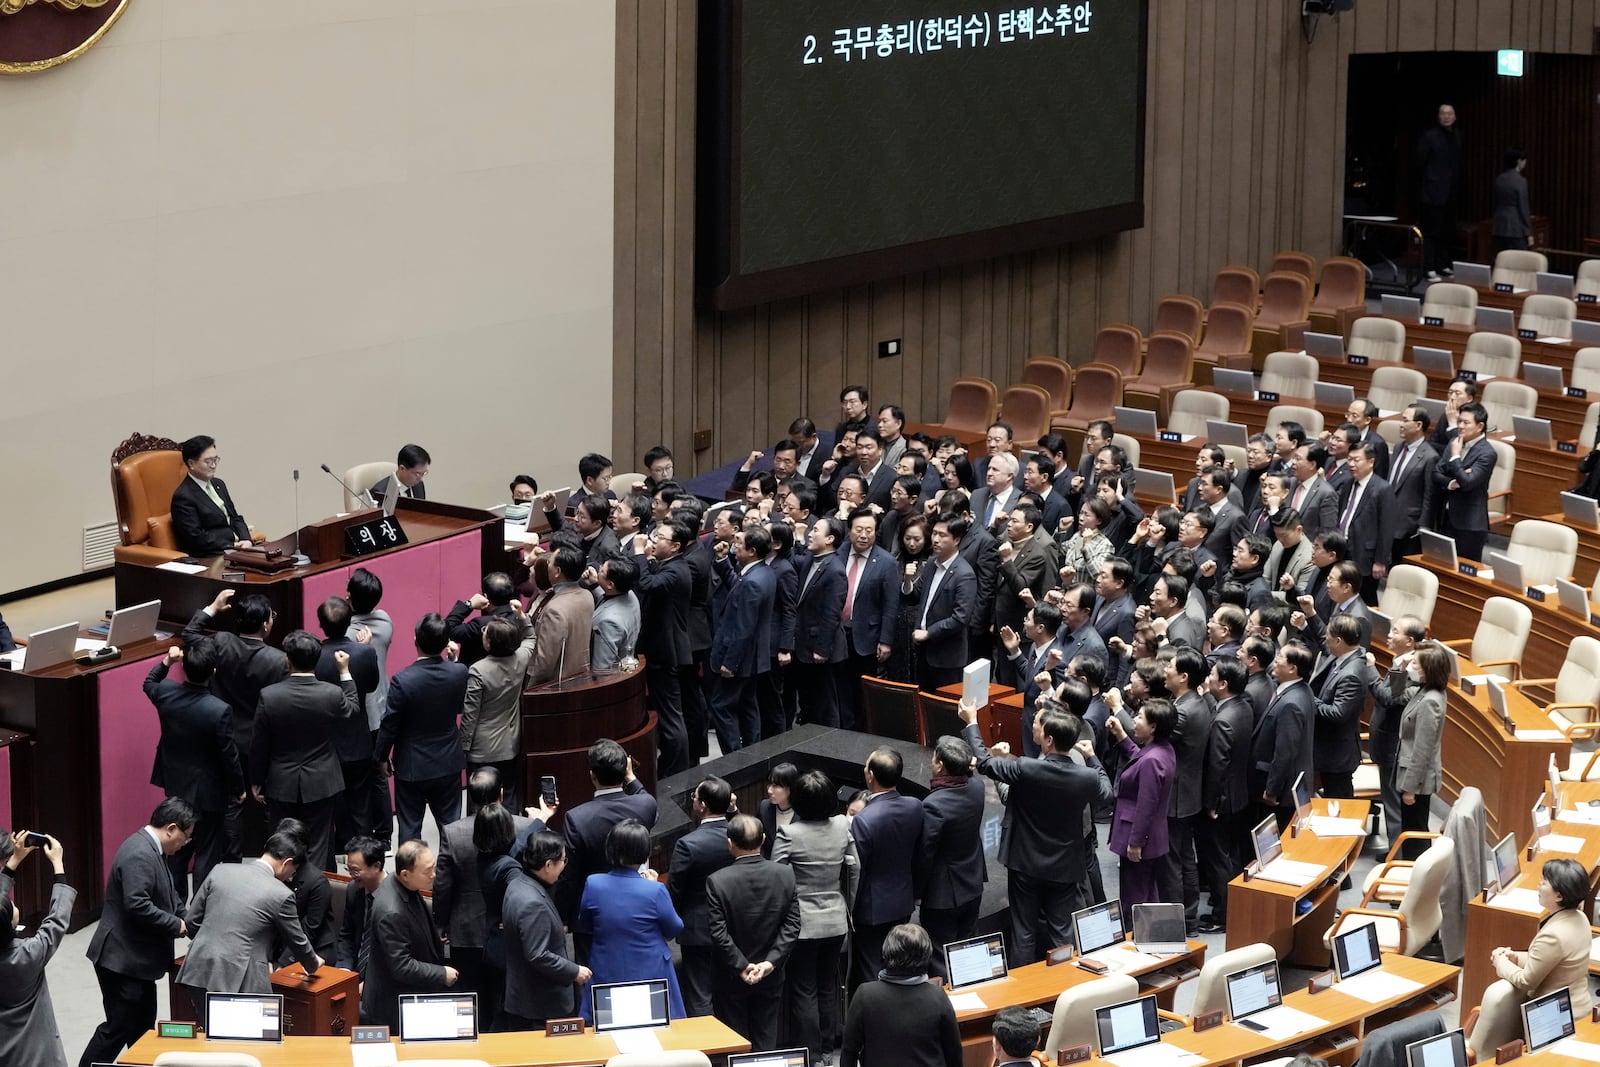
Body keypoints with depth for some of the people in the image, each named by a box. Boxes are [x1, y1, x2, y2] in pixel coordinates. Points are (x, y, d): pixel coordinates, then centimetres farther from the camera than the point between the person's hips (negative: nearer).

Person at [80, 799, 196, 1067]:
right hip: (123, 959, -11)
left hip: (137, 957, 11)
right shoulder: (139, 854, -23)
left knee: (143, 1024, 17)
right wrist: (175, 925, -19)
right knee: (119, 1026, -5)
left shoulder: (151, 849, 10)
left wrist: (187, 921, 8)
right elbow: (137, 905, -31)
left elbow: (167, 895, 21)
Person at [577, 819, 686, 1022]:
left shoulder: (593, 885, -12)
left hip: (607, 975, 3)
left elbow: (584, 926, 6)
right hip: (649, 974, -3)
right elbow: (674, 930, -2)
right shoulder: (655, 891, -19)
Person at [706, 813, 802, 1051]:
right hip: (771, 978, 3)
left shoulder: (717, 881, -16)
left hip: (730, 979, -3)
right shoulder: (785, 874, -7)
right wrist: (771, 961, -10)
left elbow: (718, 933, -17)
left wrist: (741, 966, -11)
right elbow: (792, 925, -7)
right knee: (766, 1042, 12)